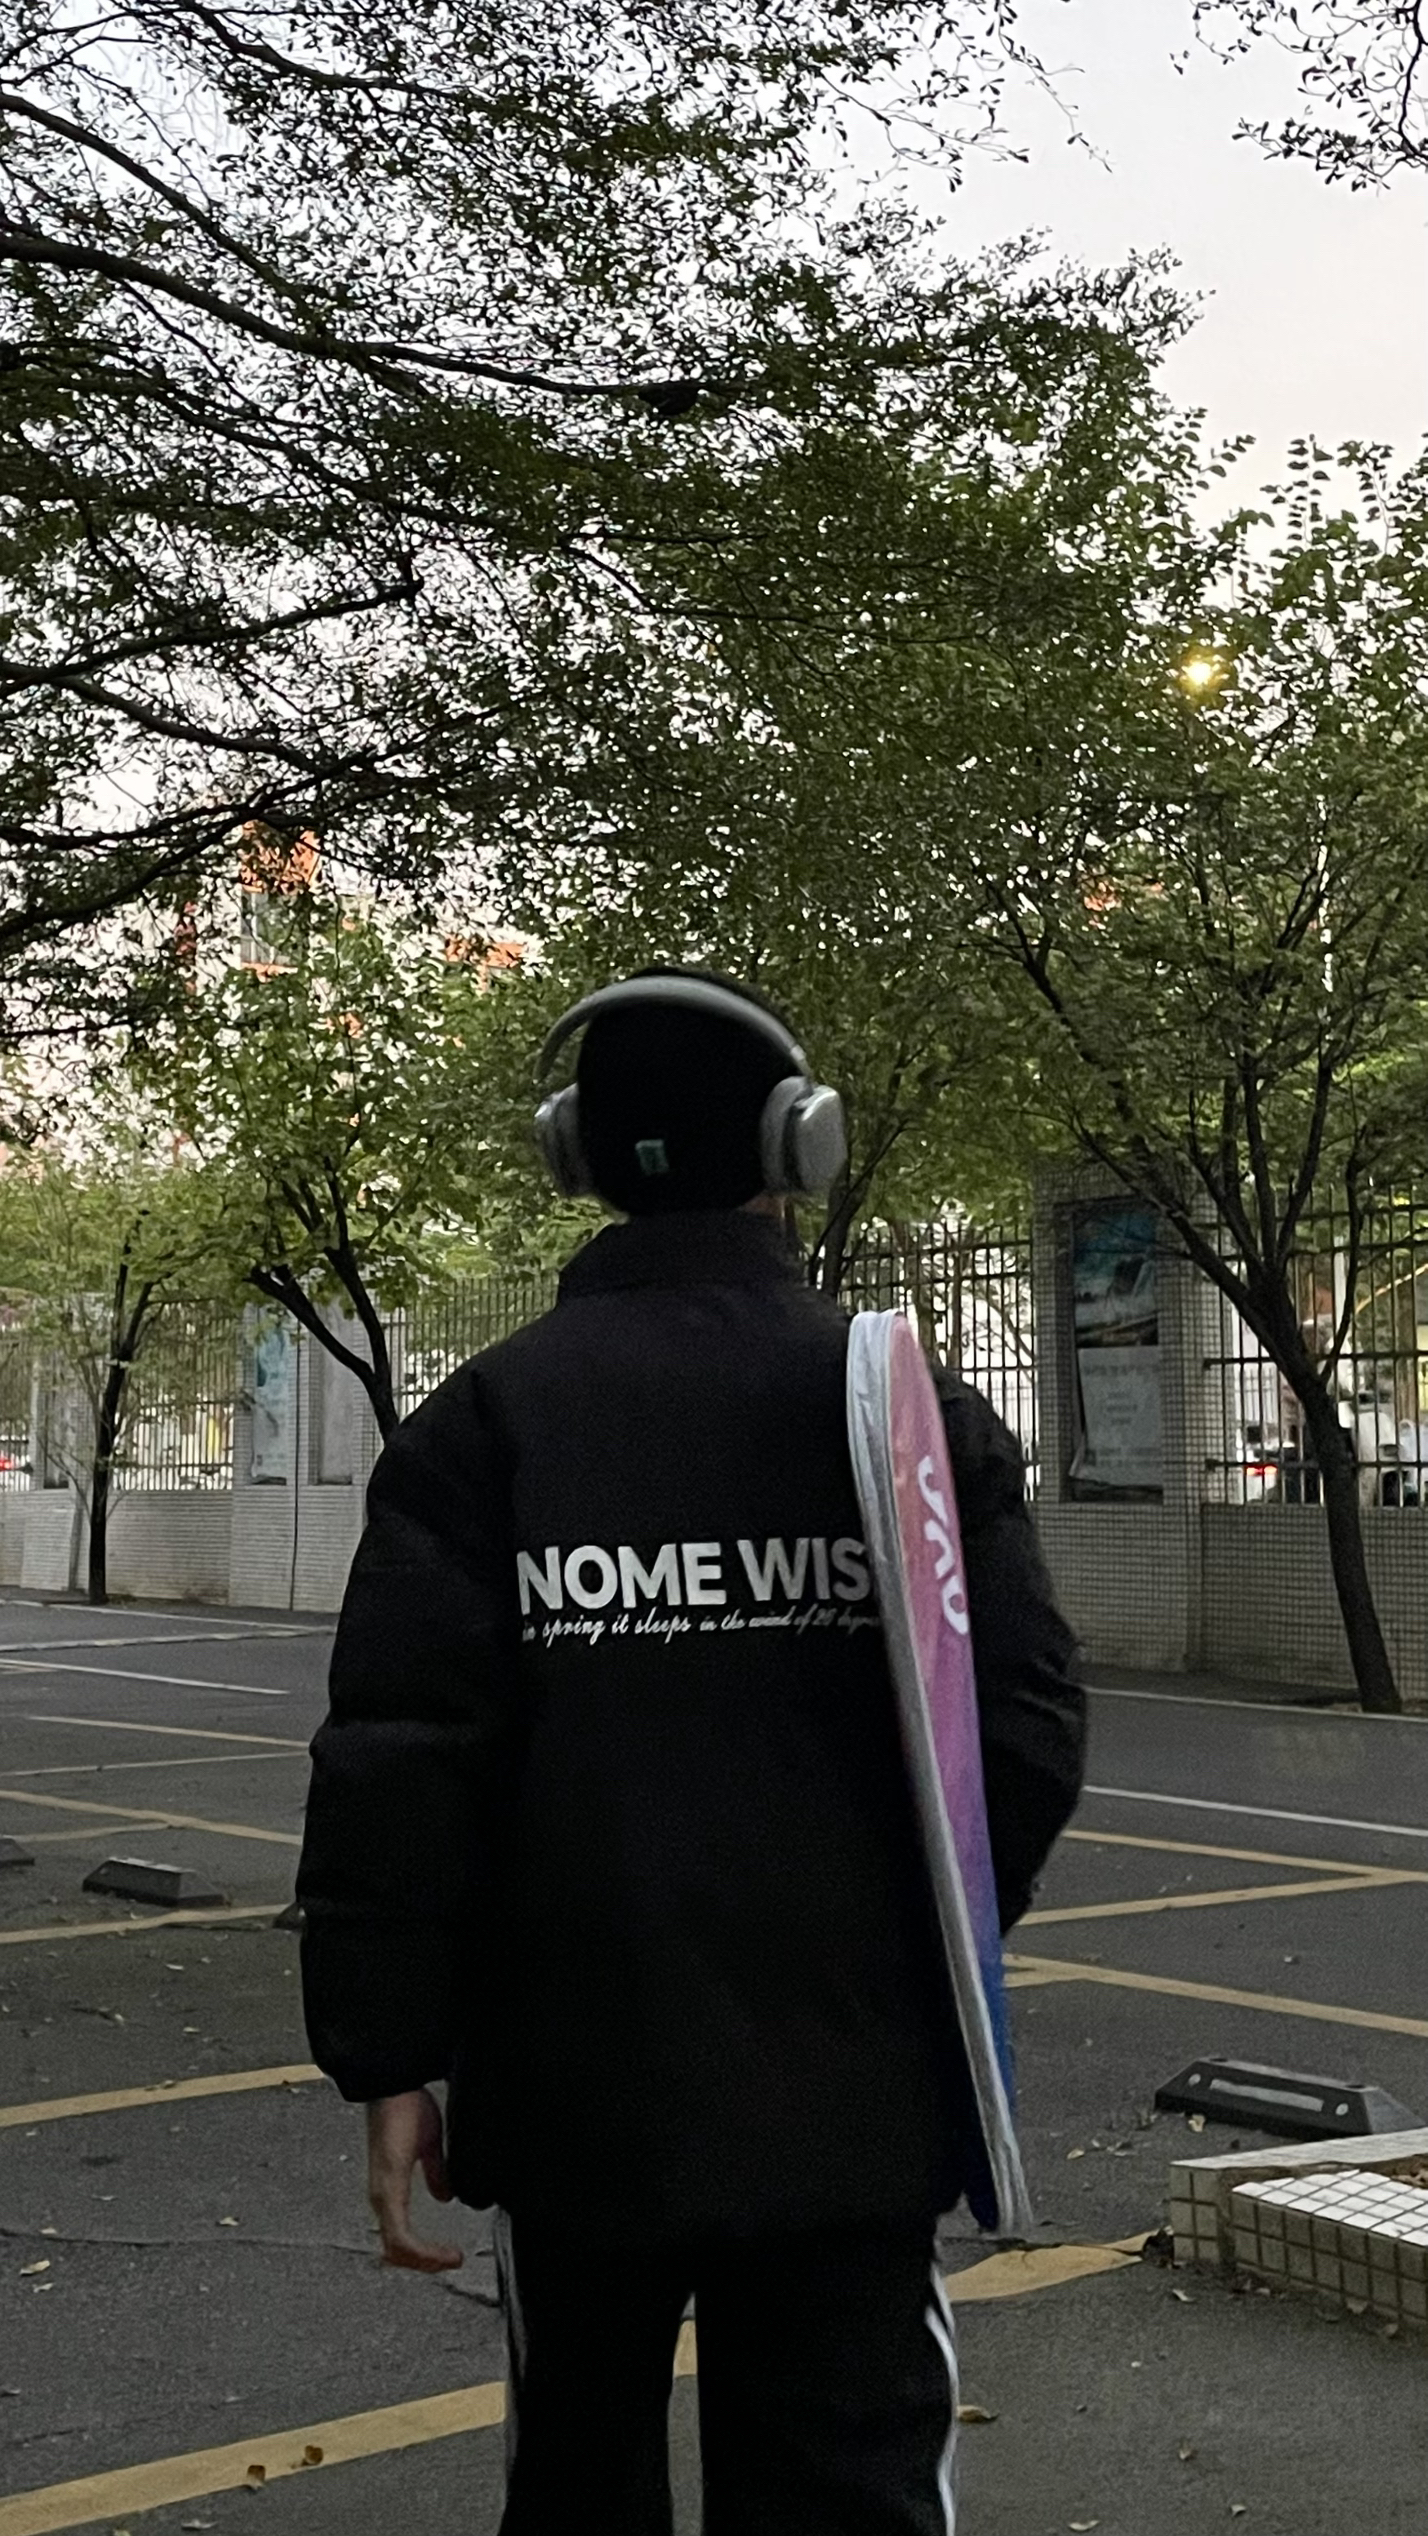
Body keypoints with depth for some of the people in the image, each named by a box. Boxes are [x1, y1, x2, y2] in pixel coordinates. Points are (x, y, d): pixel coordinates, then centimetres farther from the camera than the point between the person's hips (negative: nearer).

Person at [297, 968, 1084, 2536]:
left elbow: (395, 1763, -11)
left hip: (577, 2090, 0)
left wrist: (388, 2055, -2)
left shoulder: (489, 1415, -6)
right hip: (849, 2097, 0)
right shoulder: (914, 1406, -3)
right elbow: (1027, 1730, -4)